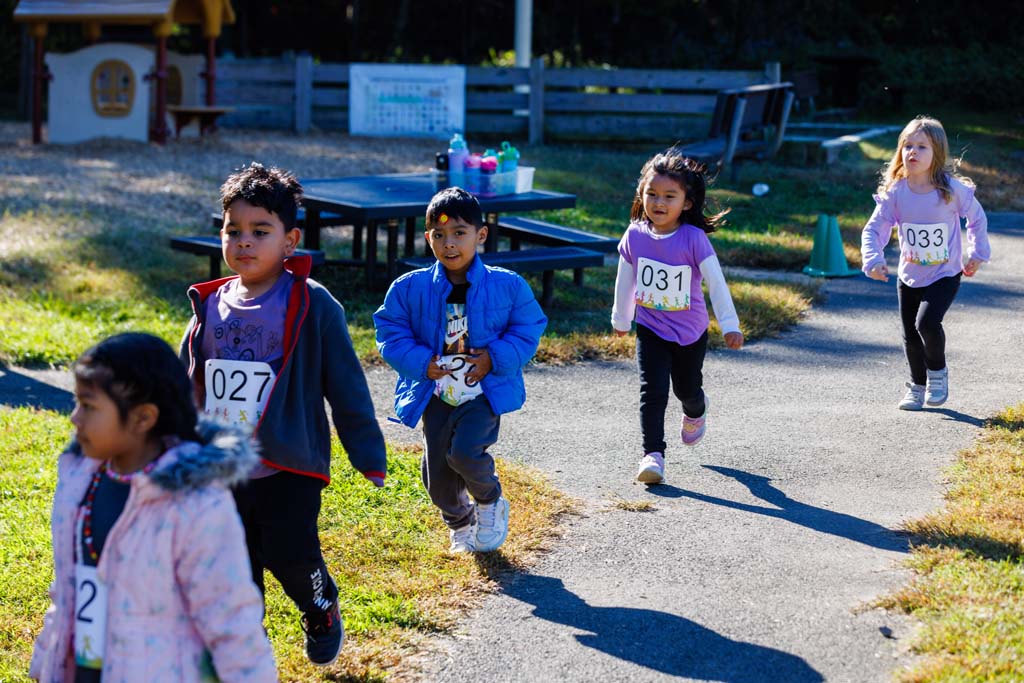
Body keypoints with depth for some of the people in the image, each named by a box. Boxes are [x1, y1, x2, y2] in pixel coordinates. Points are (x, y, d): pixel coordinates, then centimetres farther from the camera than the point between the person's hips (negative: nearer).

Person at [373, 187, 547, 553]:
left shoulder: (508, 286, -7)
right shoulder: (410, 288, -6)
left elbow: (529, 328, 0)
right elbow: (390, 331, 0)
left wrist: (496, 358, -14)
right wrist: (421, 362, -15)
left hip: (485, 390, -2)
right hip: (436, 395, 3)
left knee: (465, 452, -25)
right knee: (437, 474, 5)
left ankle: (490, 502, 9)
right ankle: (459, 523, 39)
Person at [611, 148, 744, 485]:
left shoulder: (694, 239, -20)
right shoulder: (635, 236, -10)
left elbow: (716, 282, -18)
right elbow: (625, 280, 5)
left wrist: (730, 325, -21)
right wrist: (620, 319, 16)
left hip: (691, 332, -1)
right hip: (651, 331, 1)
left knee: (687, 388, 18)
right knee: (652, 392, -11)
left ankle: (695, 412, 53)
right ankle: (653, 454, -5)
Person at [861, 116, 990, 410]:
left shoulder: (953, 190, -16)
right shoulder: (895, 192, -13)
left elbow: (977, 218, 2)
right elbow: (873, 230, -9)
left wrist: (977, 254, 3)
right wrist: (873, 261, -25)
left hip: (945, 275, -3)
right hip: (909, 277, 3)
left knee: (927, 322, -23)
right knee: (910, 335, 11)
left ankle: (938, 371, 6)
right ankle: (917, 385, 34)